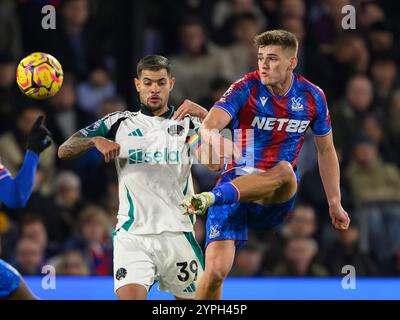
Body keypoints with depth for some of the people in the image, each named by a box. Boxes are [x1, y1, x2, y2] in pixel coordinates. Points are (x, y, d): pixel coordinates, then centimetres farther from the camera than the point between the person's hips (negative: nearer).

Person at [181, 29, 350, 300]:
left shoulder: (312, 97, 2)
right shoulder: (246, 88, -7)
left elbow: (326, 151, 16)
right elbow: (208, 126, -22)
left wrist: (335, 203, 16)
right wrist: (214, 138, -45)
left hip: (278, 198, 1)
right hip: (236, 182, -1)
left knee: (284, 172, -38)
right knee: (216, 270, -19)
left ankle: (211, 197, -57)